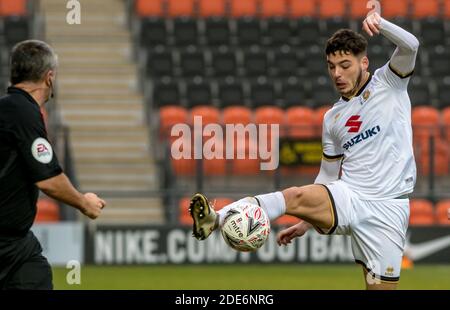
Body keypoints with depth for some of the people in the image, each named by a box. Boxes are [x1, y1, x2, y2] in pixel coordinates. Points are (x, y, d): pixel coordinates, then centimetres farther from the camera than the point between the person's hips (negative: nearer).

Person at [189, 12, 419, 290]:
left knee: (382, 286, -6)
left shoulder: (389, 83, 6)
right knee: (295, 196, -27)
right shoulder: (333, 119, 16)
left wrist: (377, 22, -28)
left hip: (388, 206, -2)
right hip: (348, 198, 2)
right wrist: (307, 222, 17)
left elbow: (410, 46, -12)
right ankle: (217, 219, -48)